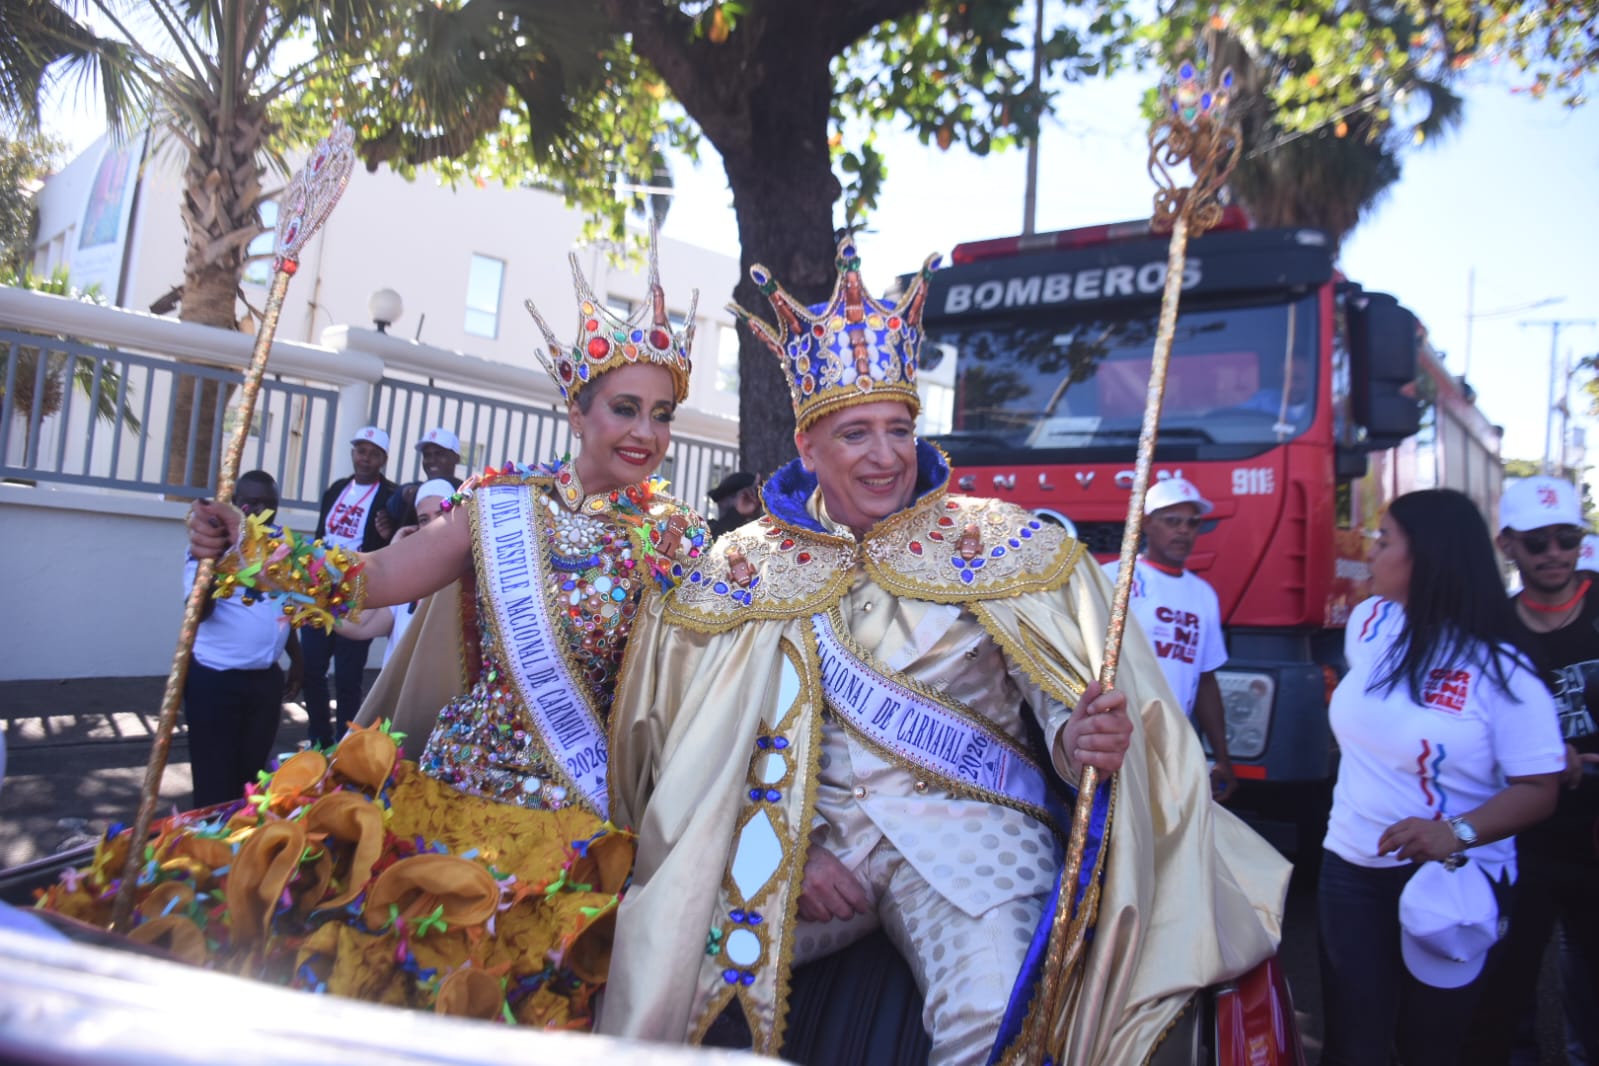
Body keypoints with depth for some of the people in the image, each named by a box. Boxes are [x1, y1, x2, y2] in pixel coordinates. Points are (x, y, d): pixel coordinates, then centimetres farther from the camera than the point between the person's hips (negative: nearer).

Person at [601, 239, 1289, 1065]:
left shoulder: (997, 544, 1)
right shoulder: (746, 565, 4)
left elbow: (1070, 693, -2)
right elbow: (708, 747, 3)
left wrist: (1079, 739, -26)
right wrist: (787, 849, -11)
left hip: (965, 823, -1)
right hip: (802, 831, 2)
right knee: (661, 979, -18)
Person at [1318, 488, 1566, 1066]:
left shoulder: (1501, 671, -17)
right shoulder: (1367, 621, 0)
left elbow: (1538, 789, -18)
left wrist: (1458, 832, -30)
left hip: (1454, 881, -4)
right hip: (1351, 870, 4)